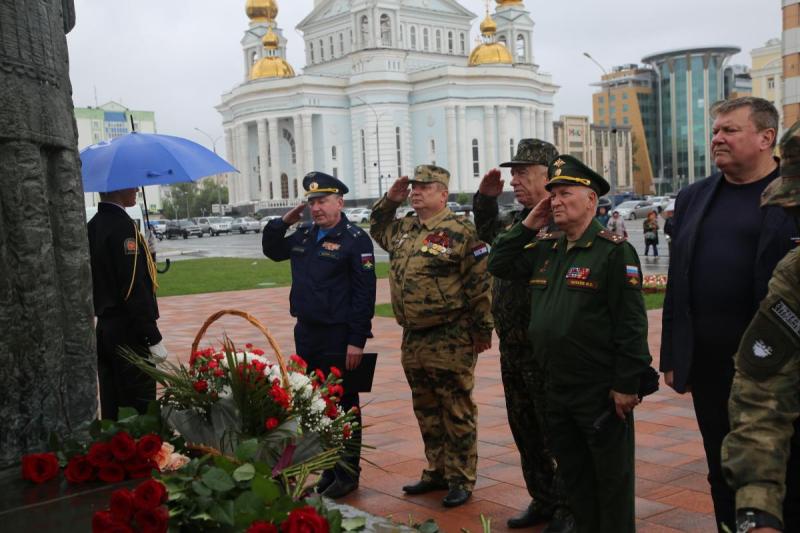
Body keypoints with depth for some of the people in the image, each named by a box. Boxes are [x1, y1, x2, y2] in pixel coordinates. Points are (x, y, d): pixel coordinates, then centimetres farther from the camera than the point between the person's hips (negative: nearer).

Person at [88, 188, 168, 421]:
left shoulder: (92, 227, 10)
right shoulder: (123, 227, -16)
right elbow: (135, 289, -20)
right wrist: (154, 338, -17)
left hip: (102, 329, 9)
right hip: (128, 333, -9)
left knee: (110, 406, 13)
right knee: (141, 405, -2)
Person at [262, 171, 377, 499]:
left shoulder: (355, 240, -10)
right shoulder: (303, 235, 10)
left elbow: (364, 294, -14)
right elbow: (272, 251, 27)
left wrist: (357, 341, -18)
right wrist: (282, 223, 10)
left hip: (338, 339, -7)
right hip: (306, 334, 7)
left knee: (342, 406, 4)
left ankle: (347, 474, 17)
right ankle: (328, 470, 27)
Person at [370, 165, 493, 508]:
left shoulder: (460, 231, -13)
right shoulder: (404, 229, 11)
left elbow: (481, 283, -13)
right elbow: (377, 229, 33)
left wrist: (482, 330, -12)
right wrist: (389, 200, 15)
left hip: (451, 342, -8)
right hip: (413, 339, 8)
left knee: (456, 412, 3)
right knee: (427, 412, 18)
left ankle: (461, 480, 15)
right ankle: (436, 472, 32)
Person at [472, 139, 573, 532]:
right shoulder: (517, 222, 13)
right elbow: (488, 232, 32)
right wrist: (485, 198, 19)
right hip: (512, 349, 9)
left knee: (555, 436, 3)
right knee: (525, 431, 19)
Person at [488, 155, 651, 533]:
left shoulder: (613, 250, -12)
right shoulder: (545, 248, 9)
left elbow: (631, 324, -15)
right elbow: (498, 265, 14)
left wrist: (626, 385, -17)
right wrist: (528, 226, 5)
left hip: (601, 391, -7)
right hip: (556, 387, 7)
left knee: (611, 476, 9)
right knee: (573, 473, 18)